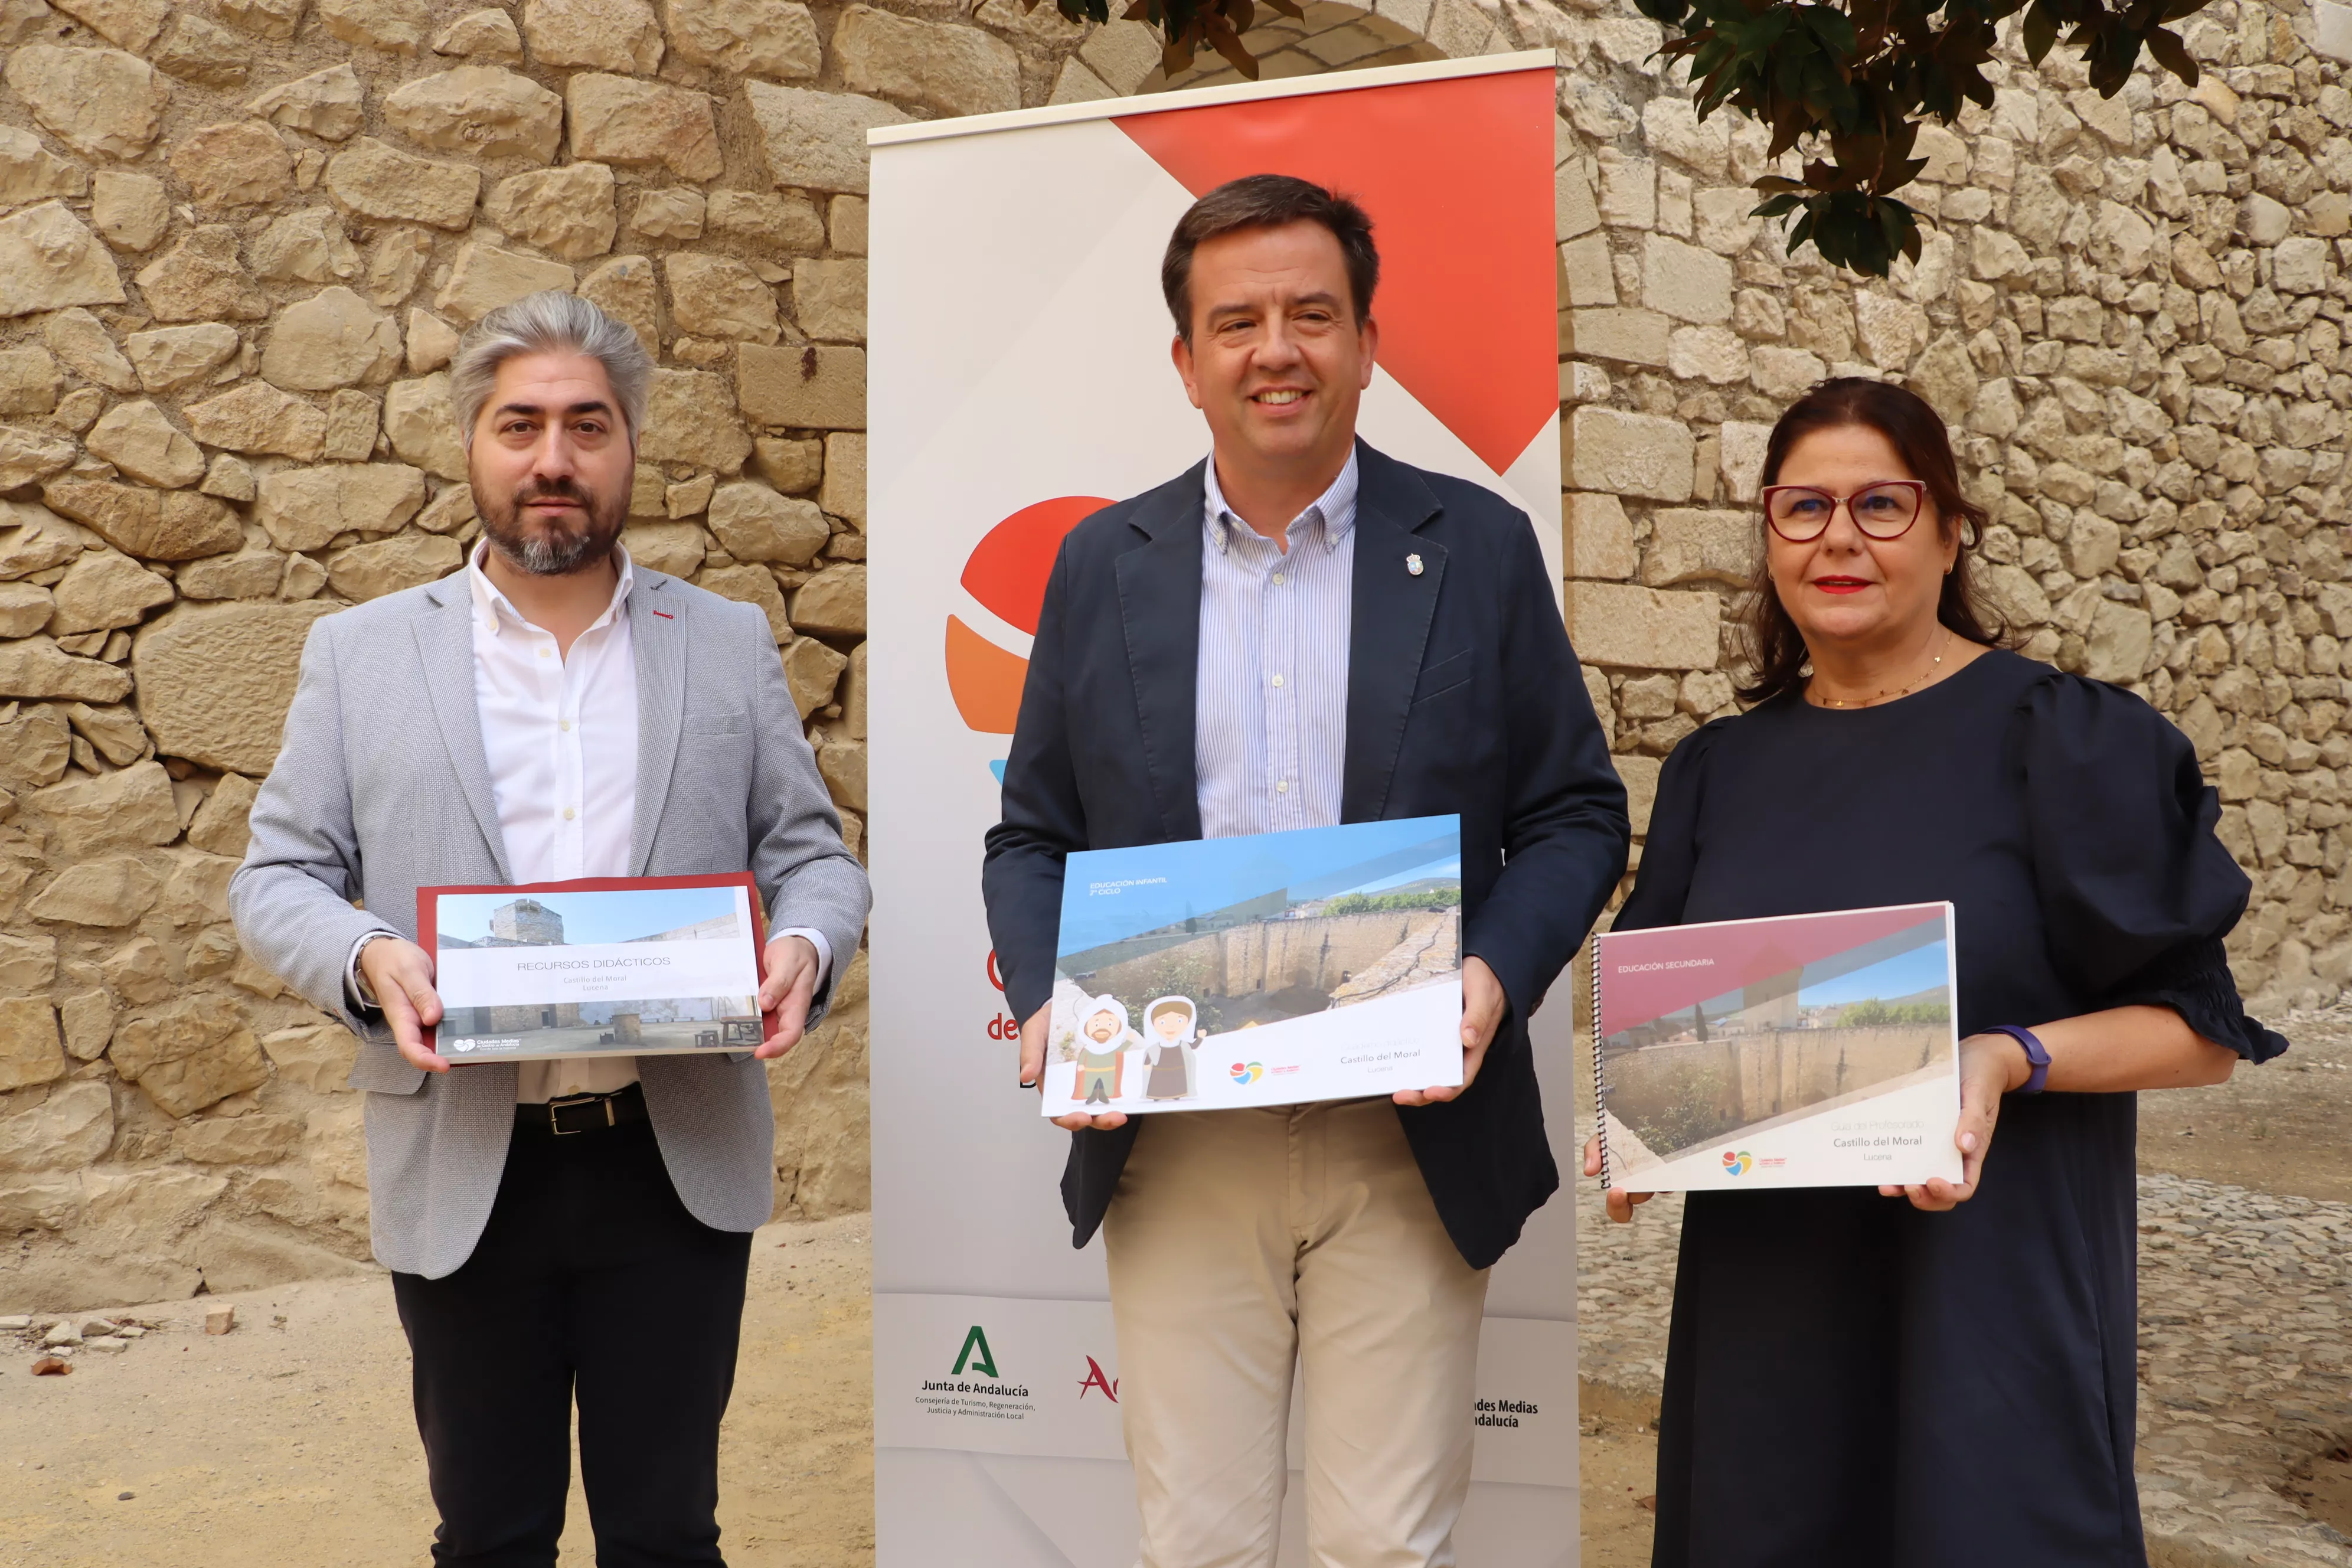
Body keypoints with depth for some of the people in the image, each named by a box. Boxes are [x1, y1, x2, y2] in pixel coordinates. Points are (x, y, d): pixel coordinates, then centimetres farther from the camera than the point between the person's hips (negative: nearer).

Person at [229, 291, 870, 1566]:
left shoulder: (729, 645, 8)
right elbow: (277, 877, 5)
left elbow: (811, 852, 8)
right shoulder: (360, 655, 5)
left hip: (680, 1163, 0)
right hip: (463, 1171, 0)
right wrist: (367, 959, -16)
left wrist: (804, 946, -14)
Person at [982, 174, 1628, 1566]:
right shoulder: (1103, 565, 9)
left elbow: (1576, 812, 5)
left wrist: (1498, 977, -13)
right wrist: (1046, 1004, -8)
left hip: (1410, 1137, -1)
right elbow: (1033, 835, 11)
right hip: (1175, 1148, 1)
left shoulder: (1479, 547, 5)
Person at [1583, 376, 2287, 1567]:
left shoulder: (2064, 742, -4)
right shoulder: (1718, 775, 9)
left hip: (1985, 1290, -4)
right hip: (1760, 1302, 4)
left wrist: (2011, 1061, -22)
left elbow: (2201, 1029, -5)